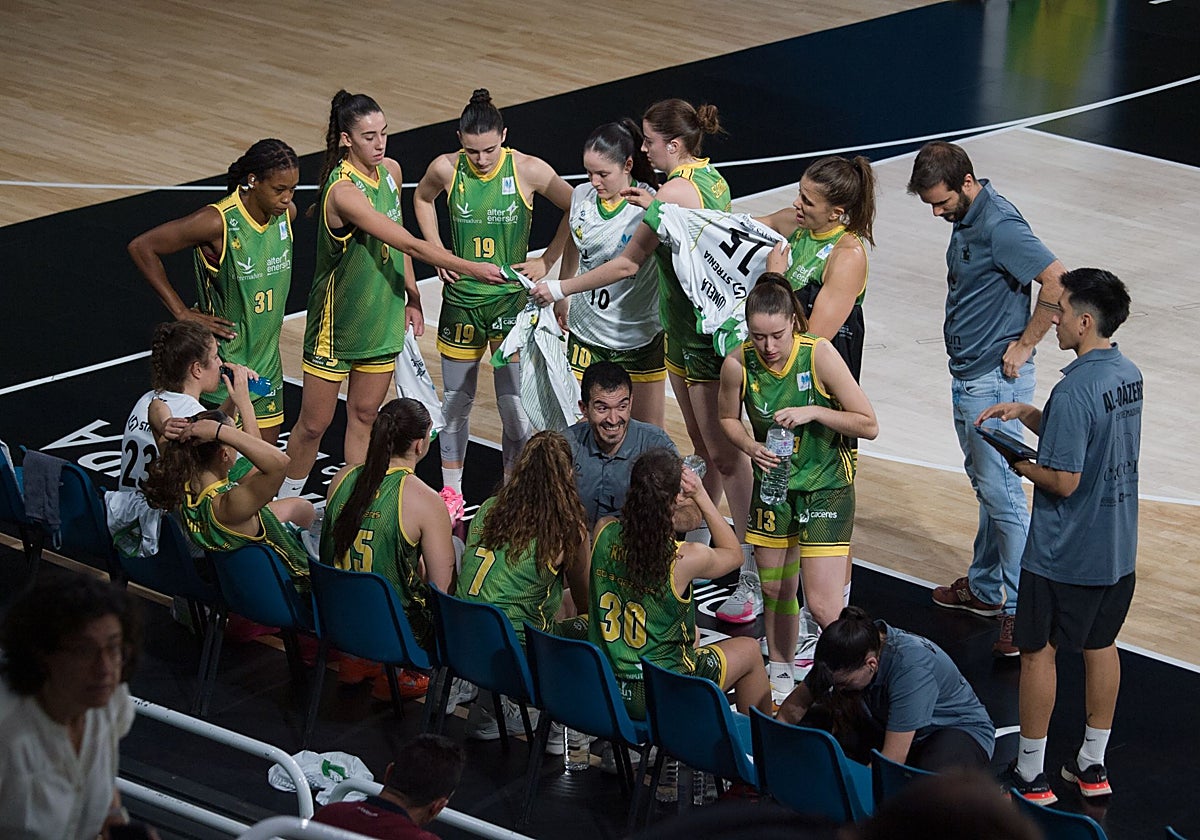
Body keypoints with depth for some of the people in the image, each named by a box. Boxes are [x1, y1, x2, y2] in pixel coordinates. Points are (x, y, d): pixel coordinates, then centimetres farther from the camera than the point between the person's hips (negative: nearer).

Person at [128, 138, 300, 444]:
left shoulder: (286, 213, -2)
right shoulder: (218, 222, -23)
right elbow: (141, 247, -18)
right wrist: (182, 313, -15)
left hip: (265, 361, 7)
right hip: (224, 363, -7)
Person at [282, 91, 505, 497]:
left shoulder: (391, 171, -2)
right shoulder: (343, 192, -27)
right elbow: (409, 243, -29)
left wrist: (411, 297, 11)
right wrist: (471, 267, -28)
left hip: (382, 319, 7)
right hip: (338, 322, -7)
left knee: (364, 416, 14)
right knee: (314, 424, 4)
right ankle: (283, 504, 22)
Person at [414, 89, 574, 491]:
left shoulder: (529, 170, -13)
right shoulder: (446, 169, -7)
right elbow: (422, 199, 16)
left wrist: (547, 260, -4)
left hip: (512, 301, -2)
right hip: (461, 300, 2)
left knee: (514, 405, -2)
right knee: (456, 401, 12)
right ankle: (451, 493, 26)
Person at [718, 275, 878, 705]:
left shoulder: (820, 354, -21)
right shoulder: (738, 365, -13)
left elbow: (869, 425, -16)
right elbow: (728, 418, 8)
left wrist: (813, 412, -27)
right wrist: (752, 447, -12)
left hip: (826, 487, -4)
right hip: (772, 486, 4)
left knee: (823, 608, -12)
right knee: (775, 589, 16)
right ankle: (781, 672, 40)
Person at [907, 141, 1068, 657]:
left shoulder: (999, 226, -22)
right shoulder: (966, 218, 8)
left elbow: (1057, 282, -28)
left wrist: (1023, 347, -20)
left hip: (995, 380, -10)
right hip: (966, 376, 10)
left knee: (1001, 493, -6)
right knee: (985, 486, 19)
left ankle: (1022, 609, -1)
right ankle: (984, 588, 31)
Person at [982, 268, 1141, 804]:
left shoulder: (1074, 391, -25)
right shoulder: (1129, 375, 2)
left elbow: (1064, 480, -24)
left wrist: (1016, 460, -8)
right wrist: (1027, 415, 6)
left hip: (1062, 555, -8)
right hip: (1118, 550, 8)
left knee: (1038, 651, 6)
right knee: (1101, 647, 18)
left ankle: (1029, 774, 14)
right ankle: (1092, 766, 28)